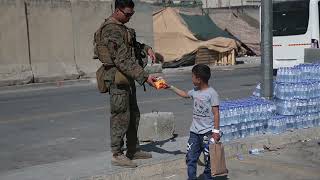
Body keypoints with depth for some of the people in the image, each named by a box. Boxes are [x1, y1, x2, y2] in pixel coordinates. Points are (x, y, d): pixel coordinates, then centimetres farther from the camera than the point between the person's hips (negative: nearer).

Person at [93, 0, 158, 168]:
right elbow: (123, 61, -26)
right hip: (118, 79, -10)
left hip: (127, 79, 10)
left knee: (133, 115, 17)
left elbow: (132, 44, 29)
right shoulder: (112, 30, -20)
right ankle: (117, 155, 7)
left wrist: (146, 48, 8)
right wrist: (144, 77, -28)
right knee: (121, 117, -3)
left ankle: (133, 150, 28)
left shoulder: (121, 27, 13)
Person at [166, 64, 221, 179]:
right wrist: (171, 87, 33)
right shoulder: (195, 92, 8)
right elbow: (184, 94, 31)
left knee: (208, 159, 2)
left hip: (207, 132, -7)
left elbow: (216, 113, -13)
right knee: (190, 157, 8)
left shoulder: (211, 93, -13)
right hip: (194, 131, 7)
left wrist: (216, 131, -16)